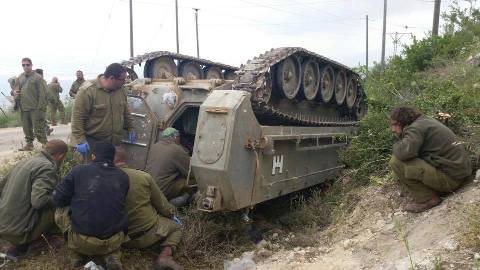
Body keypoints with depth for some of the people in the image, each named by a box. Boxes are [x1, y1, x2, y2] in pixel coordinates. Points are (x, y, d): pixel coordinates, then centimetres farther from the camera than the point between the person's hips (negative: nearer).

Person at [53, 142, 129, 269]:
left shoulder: (78, 170, -3)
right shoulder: (123, 177, 4)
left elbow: (58, 199, 2)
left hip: (82, 241, -1)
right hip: (114, 241, 2)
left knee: (61, 211, 21)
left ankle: (77, 256, 15)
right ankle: (112, 257, 11)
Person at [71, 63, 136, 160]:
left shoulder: (121, 90, 4)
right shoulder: (88, 91, -16)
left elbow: (126, 112, 19)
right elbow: (78, 118, -16)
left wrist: (130, 128, 17)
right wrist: (81, 140, -20)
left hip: (115, 143, 6)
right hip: (92, 143, -5)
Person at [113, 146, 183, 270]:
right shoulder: (144, 176, -13)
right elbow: (162, 205, -2)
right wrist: (172, 215, 19)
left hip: (122, 238, 5)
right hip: (148, 234, -4)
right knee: (176, 227, 23)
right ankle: (164, 255, -3)